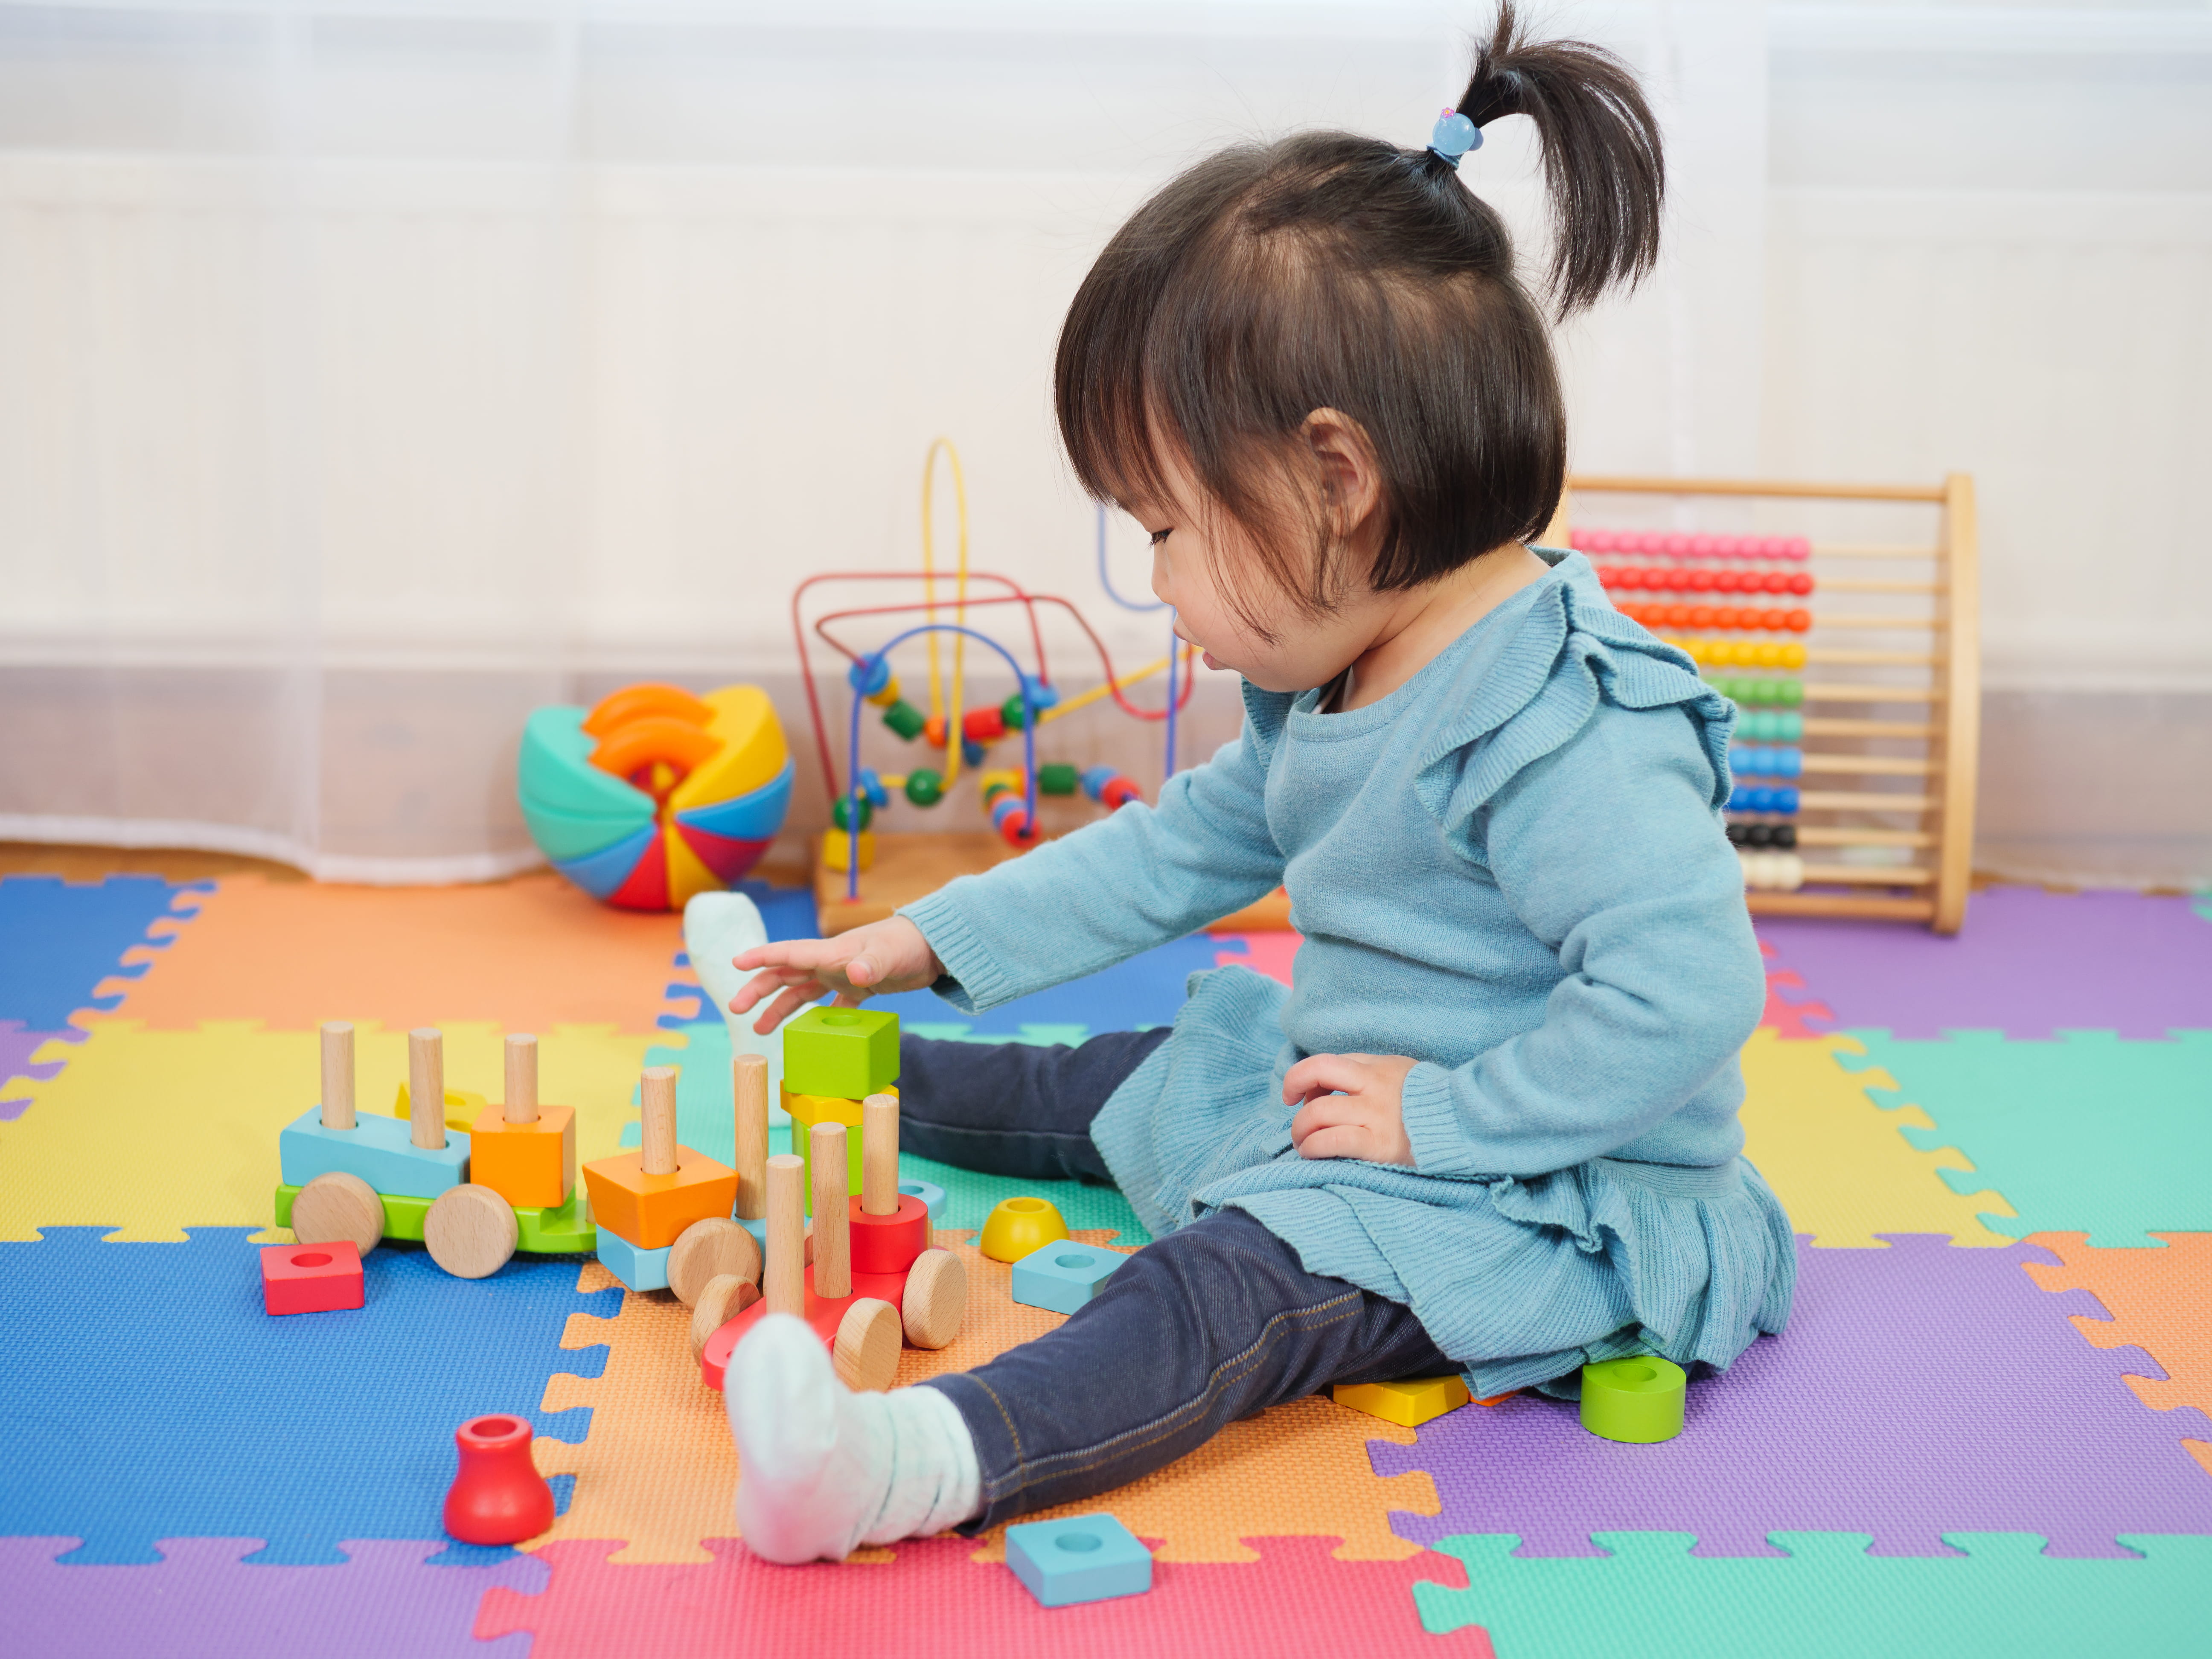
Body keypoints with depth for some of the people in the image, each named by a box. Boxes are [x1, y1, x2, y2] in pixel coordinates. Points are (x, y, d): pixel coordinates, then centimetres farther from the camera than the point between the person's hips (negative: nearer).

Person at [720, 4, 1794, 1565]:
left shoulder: (1562, 732, -27)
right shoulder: (1336, 693, 7)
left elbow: (1685, 993, -34)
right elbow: (1186, 844, 19)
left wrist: (1442, 1116, -28)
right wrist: (931, 944, 19)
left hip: (1552, 1195, -10)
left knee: (1239, 1274, -33)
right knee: (1118, 1087, 22)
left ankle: (916, 1460, -56)